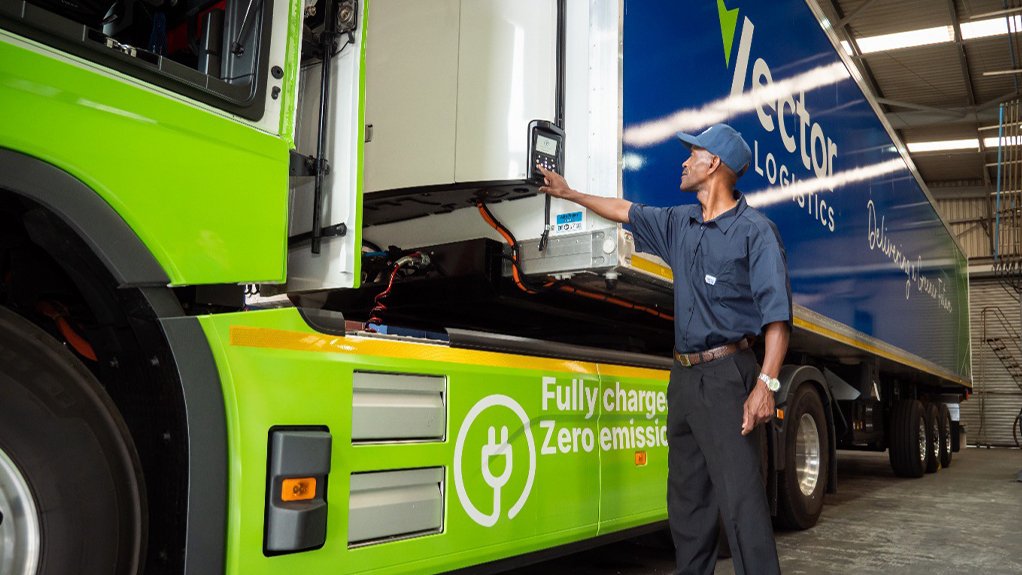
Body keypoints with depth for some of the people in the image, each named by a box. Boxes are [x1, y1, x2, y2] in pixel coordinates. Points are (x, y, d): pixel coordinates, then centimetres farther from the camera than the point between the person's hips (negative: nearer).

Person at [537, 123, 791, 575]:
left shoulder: (755, 231, -8)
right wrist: (569, 193, 37)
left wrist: (766, 383, -23)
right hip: (683, 376, 8)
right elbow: (626, 212, 31)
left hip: (726, 375, -8)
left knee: (739, 496, -13)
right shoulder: (679, 223, 14)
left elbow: (777, 314, -14)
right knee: (685, 495, 14)